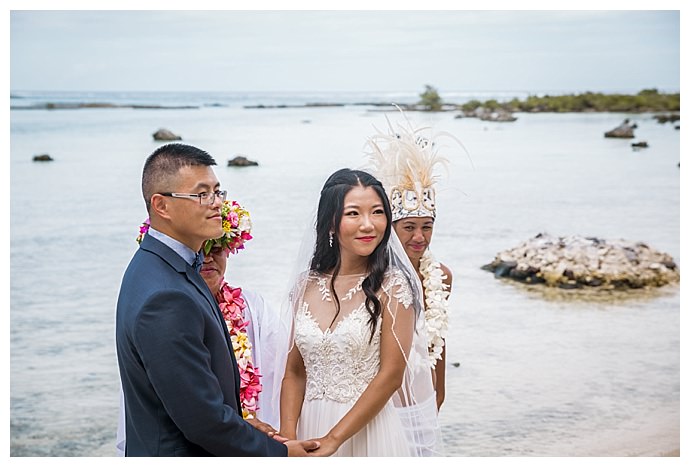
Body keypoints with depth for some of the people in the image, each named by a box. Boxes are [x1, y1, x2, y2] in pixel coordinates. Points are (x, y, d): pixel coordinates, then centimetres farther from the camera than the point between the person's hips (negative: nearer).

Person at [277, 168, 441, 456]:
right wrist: (288, 440, -10)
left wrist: (333, 439, -16)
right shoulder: (306, 285, 1)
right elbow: (294, 372, 3)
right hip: (311, 428, 4)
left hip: (372, 430, -3)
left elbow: (391, 375, -14)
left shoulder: (392, 285, -10)